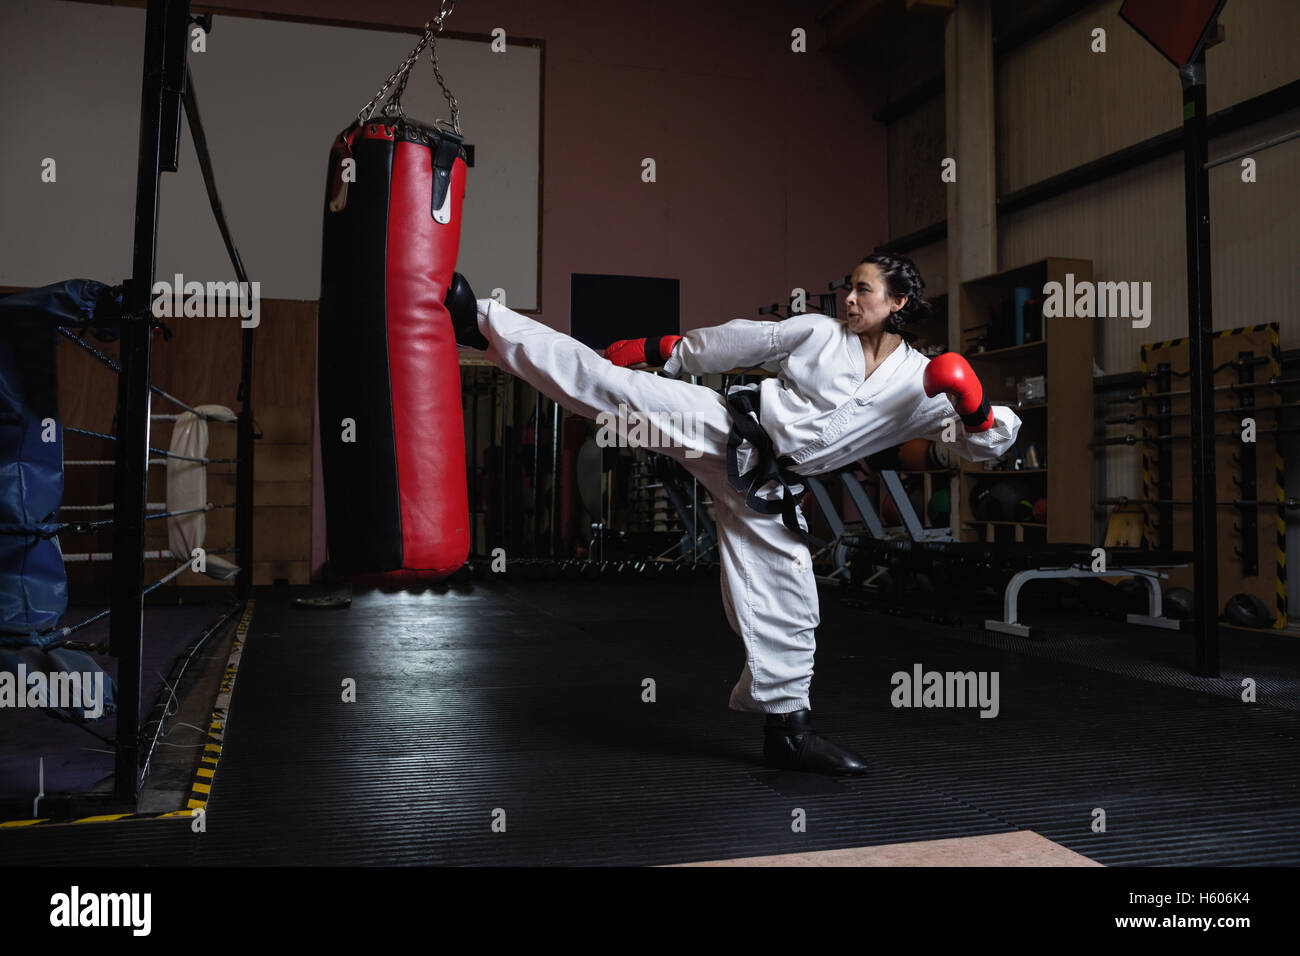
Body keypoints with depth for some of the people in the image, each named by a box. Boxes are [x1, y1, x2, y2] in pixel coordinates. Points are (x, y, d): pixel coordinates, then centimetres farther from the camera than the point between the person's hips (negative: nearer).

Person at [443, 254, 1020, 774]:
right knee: (611, 385, -14)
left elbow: (988, 445, 3)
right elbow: (739, 341, 9)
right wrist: (657, 350, 9)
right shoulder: (820, 333, 4)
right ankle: (480, 324, -10)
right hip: (724, 427, -1)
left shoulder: (925, 384, 3)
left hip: (766, 488, 1)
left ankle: (788, 726, 19)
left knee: (785, 604, 1)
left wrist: (975, 406, -19)